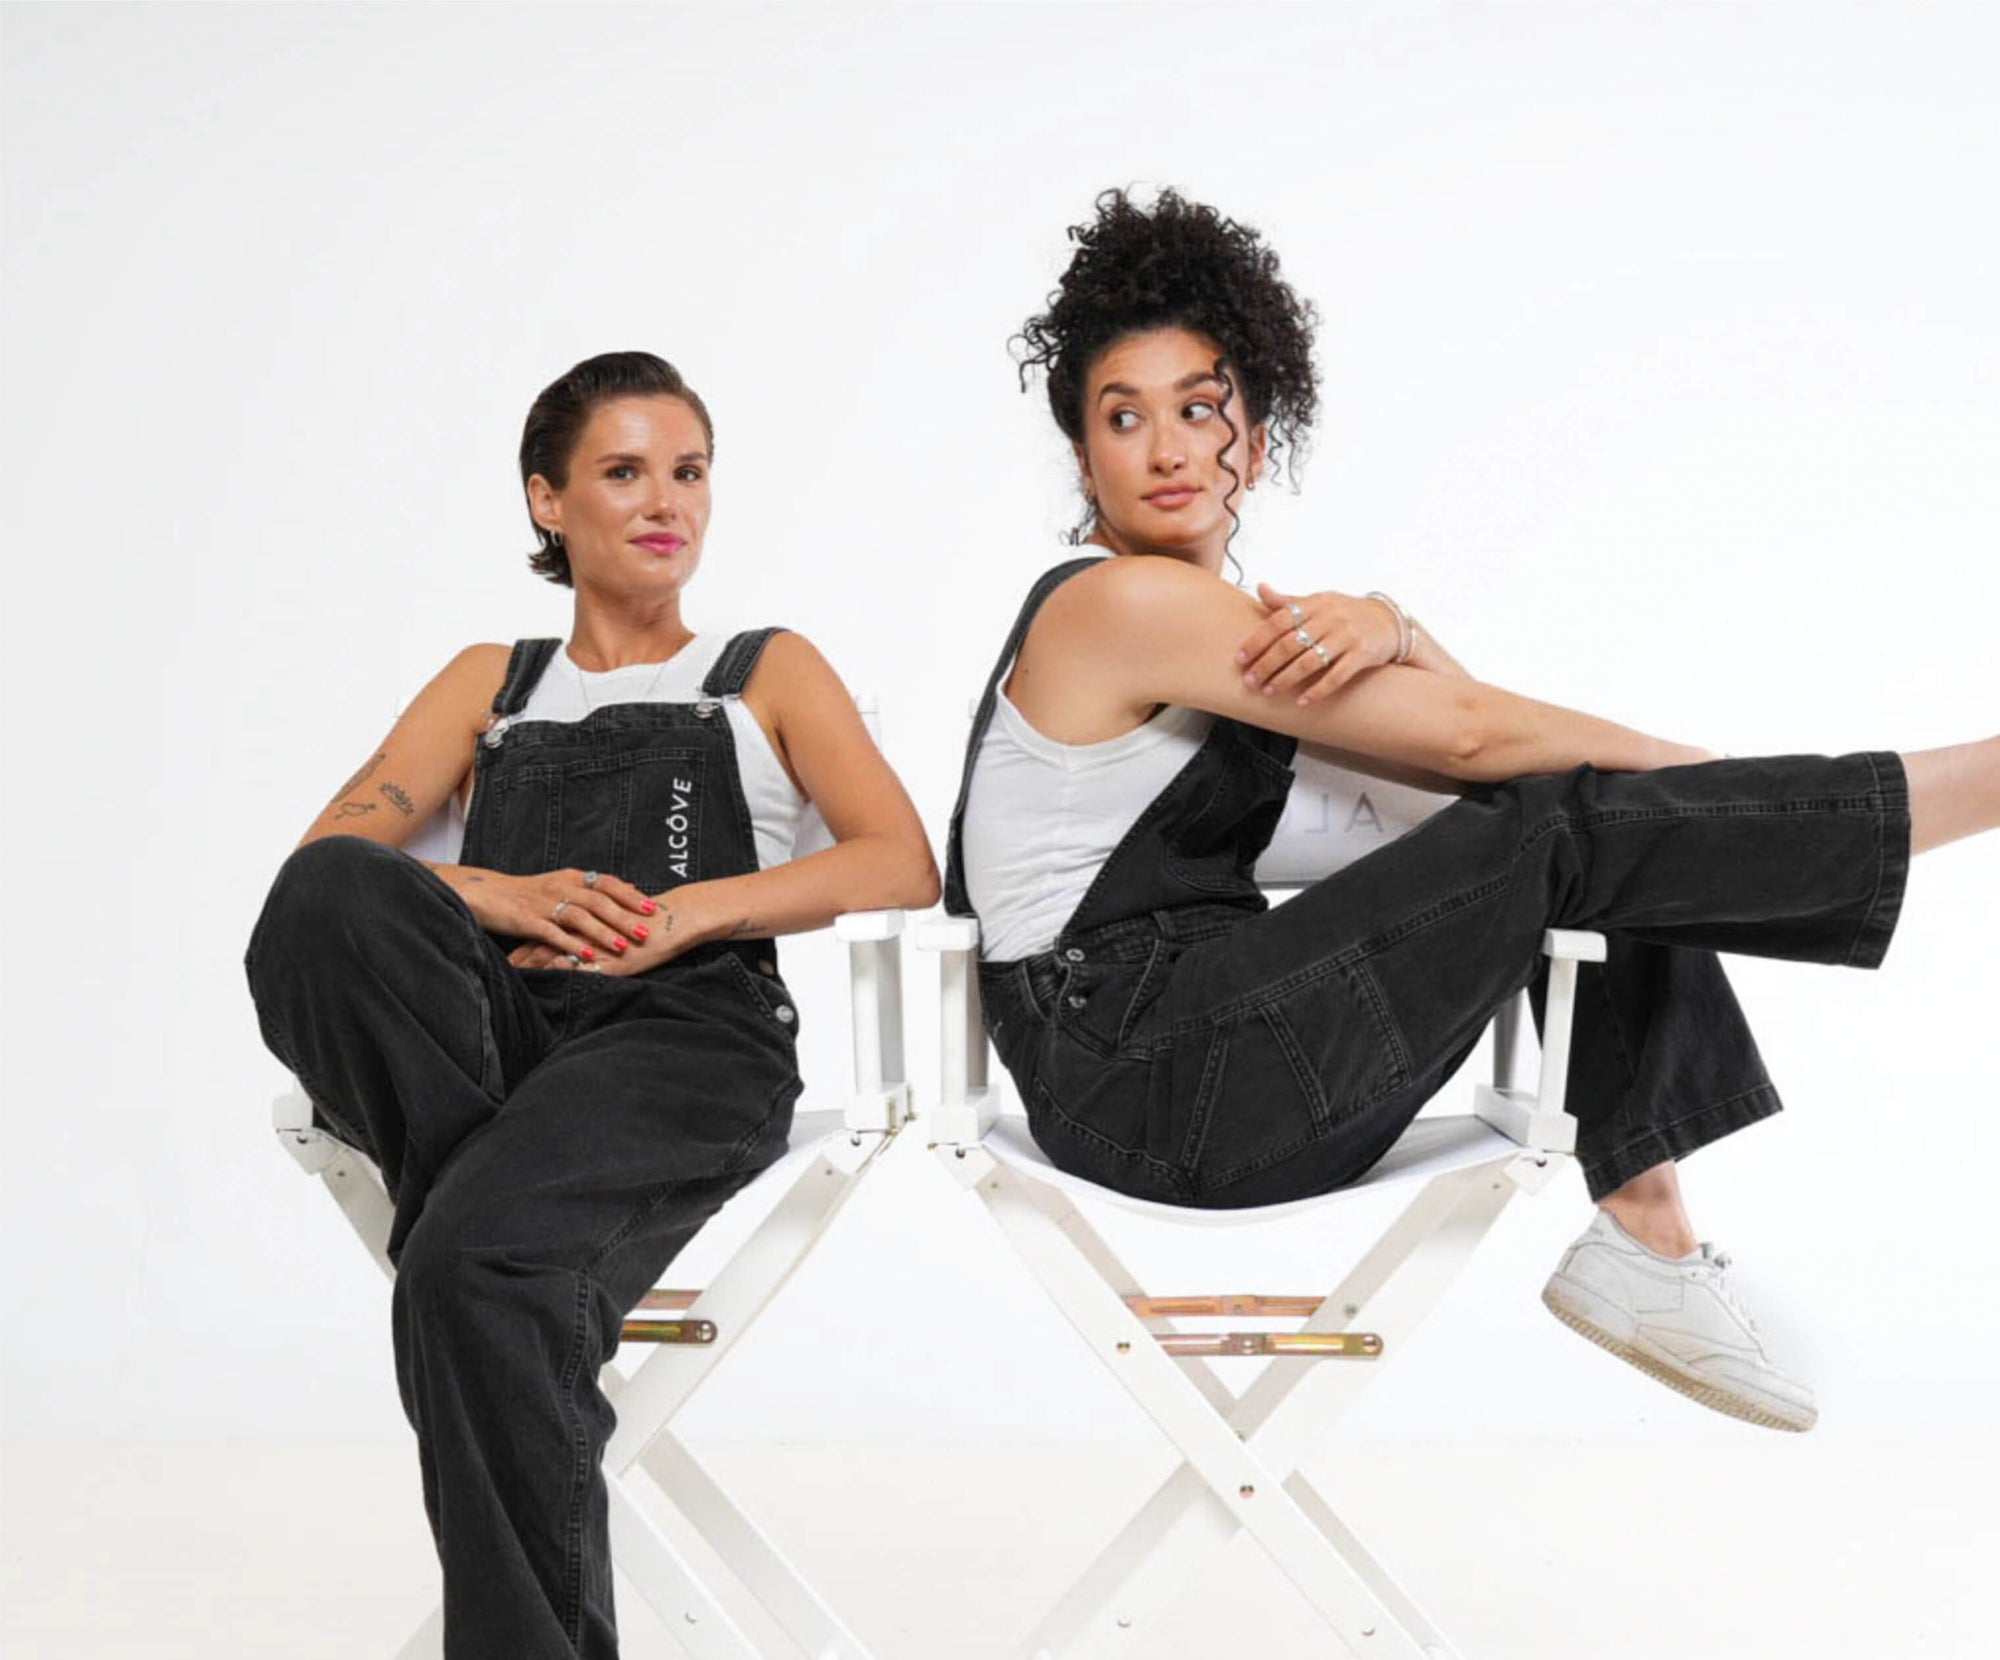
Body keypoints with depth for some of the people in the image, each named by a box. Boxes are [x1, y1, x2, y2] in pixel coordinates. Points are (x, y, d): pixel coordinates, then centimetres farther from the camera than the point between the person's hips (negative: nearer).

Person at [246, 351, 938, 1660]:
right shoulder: (491, 682, 30)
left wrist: (681, 911, -8)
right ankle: (485, 1203, -28)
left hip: (686, 1028, -2)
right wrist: (497, 896, -7)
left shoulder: (770, 670, 25)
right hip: (494, 1018, 3)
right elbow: (328, 852, 14)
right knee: (334, 892, -32)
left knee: (479, 1268, -34)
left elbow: (904, 864, 7)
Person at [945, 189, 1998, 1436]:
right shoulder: (1127, 599, -13)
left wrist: (1391, 631, -13)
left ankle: (1646, 1242, -4)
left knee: (1623, 841, 3)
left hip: (1207, 1038, 9)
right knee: (1568, 834, -16)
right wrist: (1714, 772, 0)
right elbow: (1469, 737, -13)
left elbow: (1455, 727, 10)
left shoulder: (1218, 622, 16)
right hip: (1141, 1086, -9)